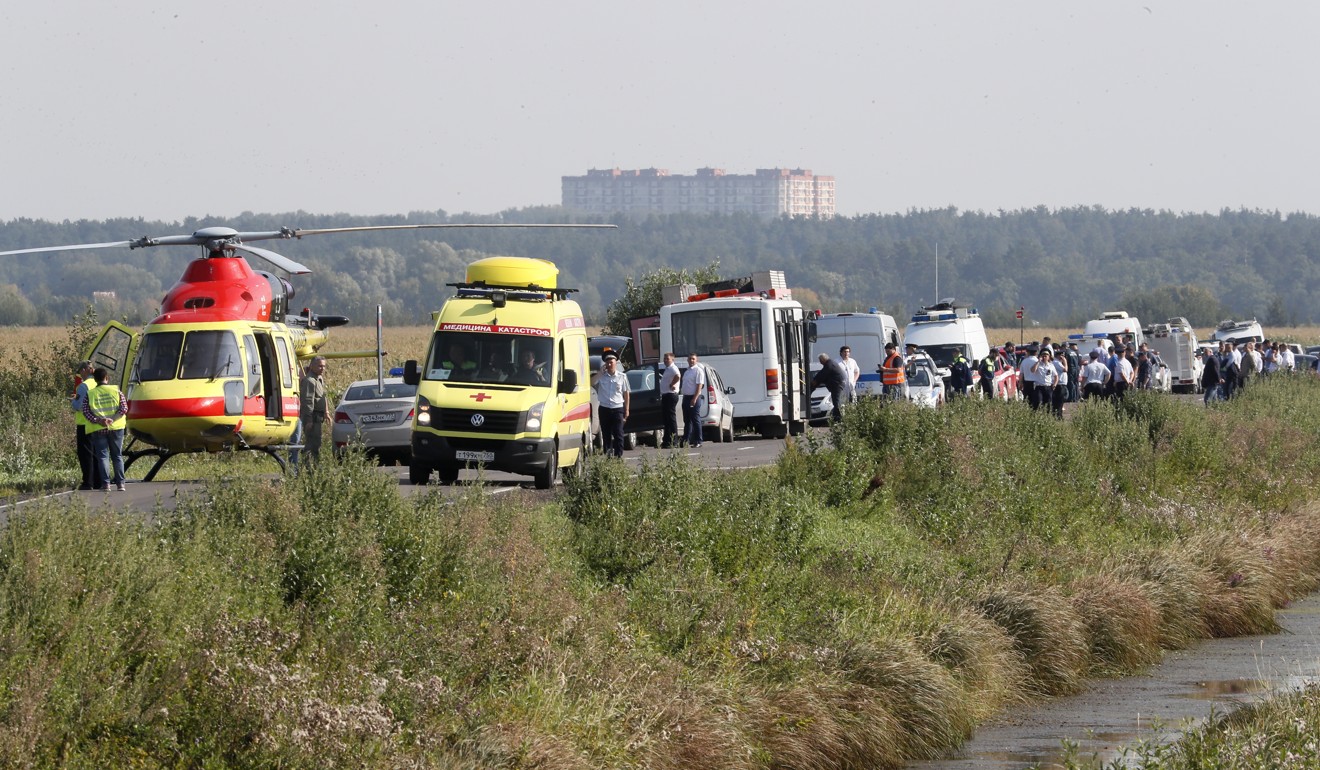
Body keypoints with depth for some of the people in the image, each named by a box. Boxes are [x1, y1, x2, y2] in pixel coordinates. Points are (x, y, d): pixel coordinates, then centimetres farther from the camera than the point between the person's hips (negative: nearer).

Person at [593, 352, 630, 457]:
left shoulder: (622, 377, 3)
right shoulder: (601, 376, 3)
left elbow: (626, 393, 7)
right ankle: (607, 456, 11)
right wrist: (600, 372, -8)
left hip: (617, 409, -1)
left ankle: (618, 456, -3)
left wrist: (626, 410, 3)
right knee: (606, 435, 5)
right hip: (604, 409, 1)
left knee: (618, 435, -4)